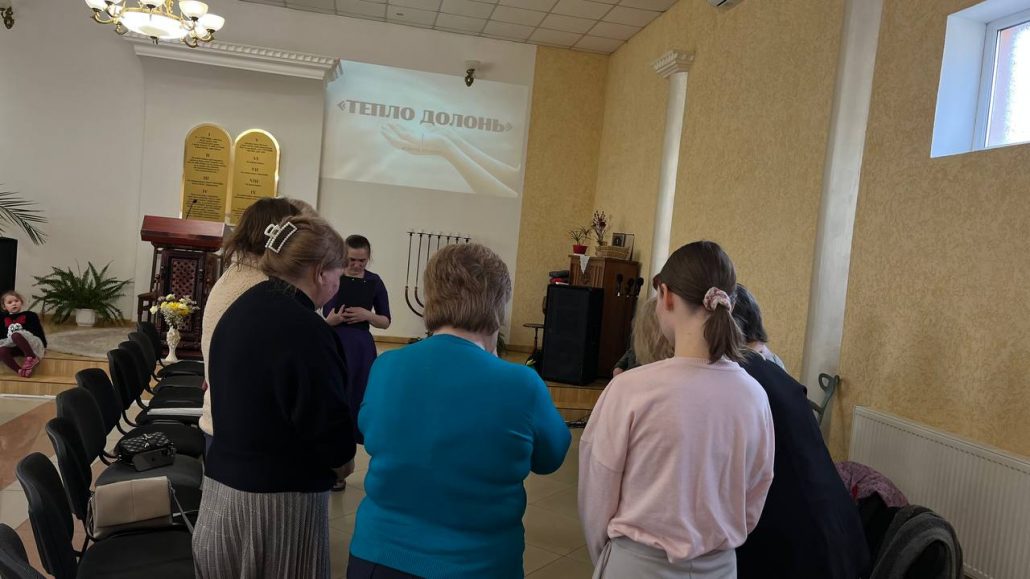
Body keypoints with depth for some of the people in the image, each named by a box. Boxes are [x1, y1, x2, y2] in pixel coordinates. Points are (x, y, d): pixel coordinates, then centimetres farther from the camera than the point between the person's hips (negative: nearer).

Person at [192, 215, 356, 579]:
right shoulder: (306, 331, -21)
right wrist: (342, 462, 1)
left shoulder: (238, 311, 7)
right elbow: (328, 422, -19)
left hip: (222, 483, 9)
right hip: (281, 498, -9)